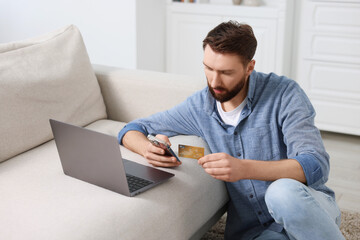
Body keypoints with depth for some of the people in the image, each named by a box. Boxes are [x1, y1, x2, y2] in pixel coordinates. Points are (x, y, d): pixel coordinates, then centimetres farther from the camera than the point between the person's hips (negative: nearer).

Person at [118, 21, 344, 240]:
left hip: (309, 209, -2)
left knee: (283, 191, -37)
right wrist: (149, 149, -16)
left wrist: (244, 169, -35)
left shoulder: (283, 93, -11)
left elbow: (316, 165, -20)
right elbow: (132, 130, 10)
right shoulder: (199, 106, 1)